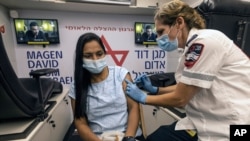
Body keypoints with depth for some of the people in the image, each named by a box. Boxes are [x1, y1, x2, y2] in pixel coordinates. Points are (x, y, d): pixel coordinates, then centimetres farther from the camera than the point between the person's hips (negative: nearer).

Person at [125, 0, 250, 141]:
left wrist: (143, 97, -5)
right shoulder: (195, 44, 6)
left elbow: (180, 99, -18)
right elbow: (184, 87, 15)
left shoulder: (204, 41, -22)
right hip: (207, 119, 7)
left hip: (228, 124, -7)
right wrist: (155, 89, 6)